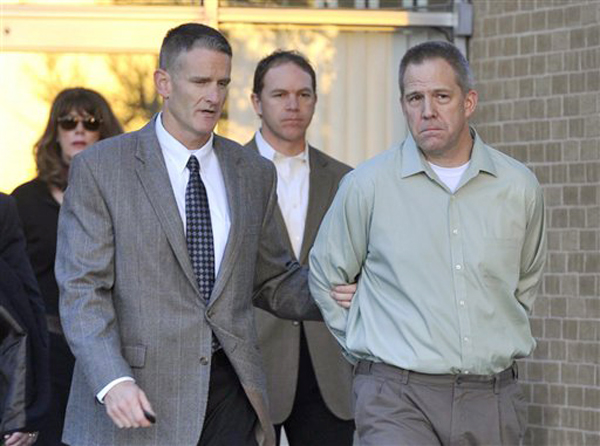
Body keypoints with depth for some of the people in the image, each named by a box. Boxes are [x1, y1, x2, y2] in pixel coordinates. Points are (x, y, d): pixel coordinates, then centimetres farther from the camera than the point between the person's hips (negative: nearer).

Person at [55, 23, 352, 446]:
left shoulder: (255, 173, 13)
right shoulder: (99, 168, -1)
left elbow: (273, 281, 19)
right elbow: (83, 290, -7)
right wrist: (113, 382, -21)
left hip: (231, 393, 3)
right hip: (141, 396, -3)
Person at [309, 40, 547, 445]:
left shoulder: (519, 186, 7)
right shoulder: (367, 185, 0)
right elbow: (327, 278, 13)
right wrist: (368, 343, 9)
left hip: (493, 400, 3)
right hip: (399, 397, -3)